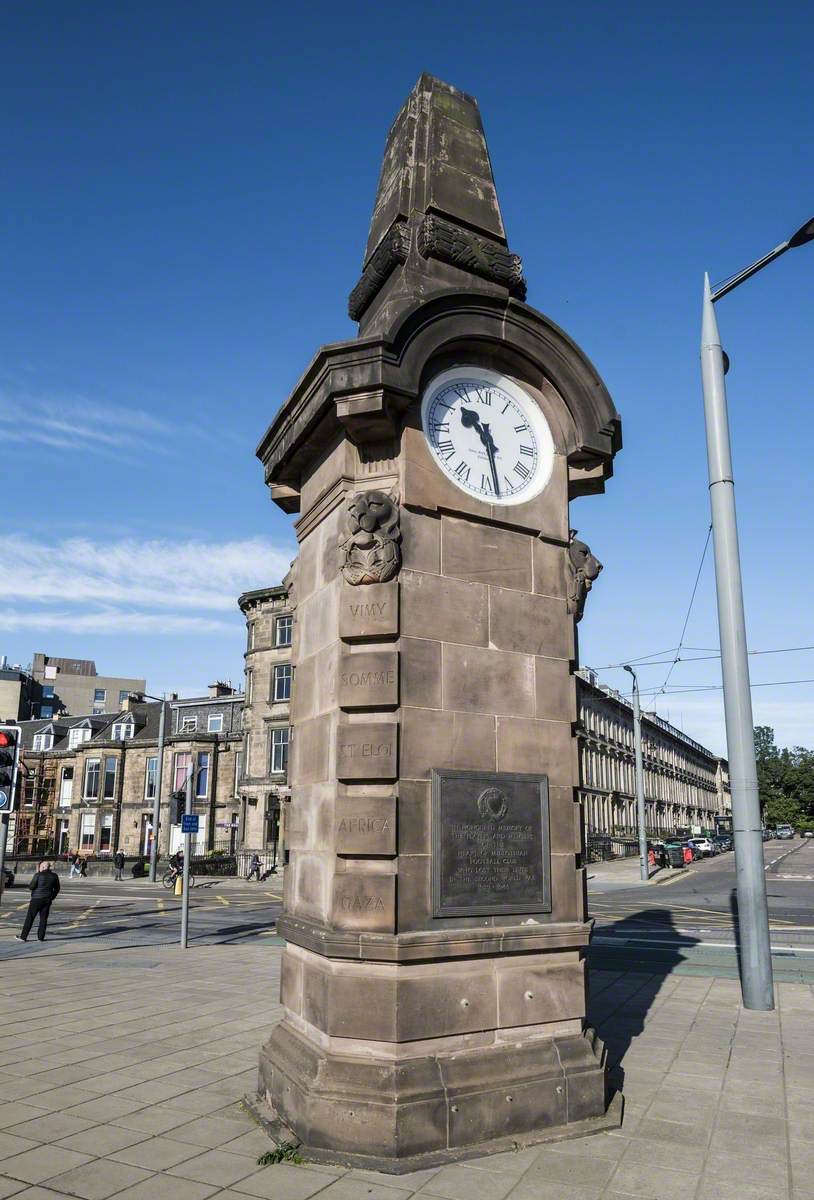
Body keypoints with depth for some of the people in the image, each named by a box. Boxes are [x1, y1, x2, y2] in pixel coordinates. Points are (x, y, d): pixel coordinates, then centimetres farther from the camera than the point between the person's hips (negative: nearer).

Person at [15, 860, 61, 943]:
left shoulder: (38, 875, -12)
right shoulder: (54, 876, 3)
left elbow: (31, 886, -9)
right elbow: (57, 889, 10)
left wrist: (36, 874, -1)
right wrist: (52, 897, 19)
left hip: (37, 899, -4)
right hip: (47, 900, 4)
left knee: (29, 918, 4)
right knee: (43, 919, 9)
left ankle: (23, 936, 8)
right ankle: (40, 937, 9)